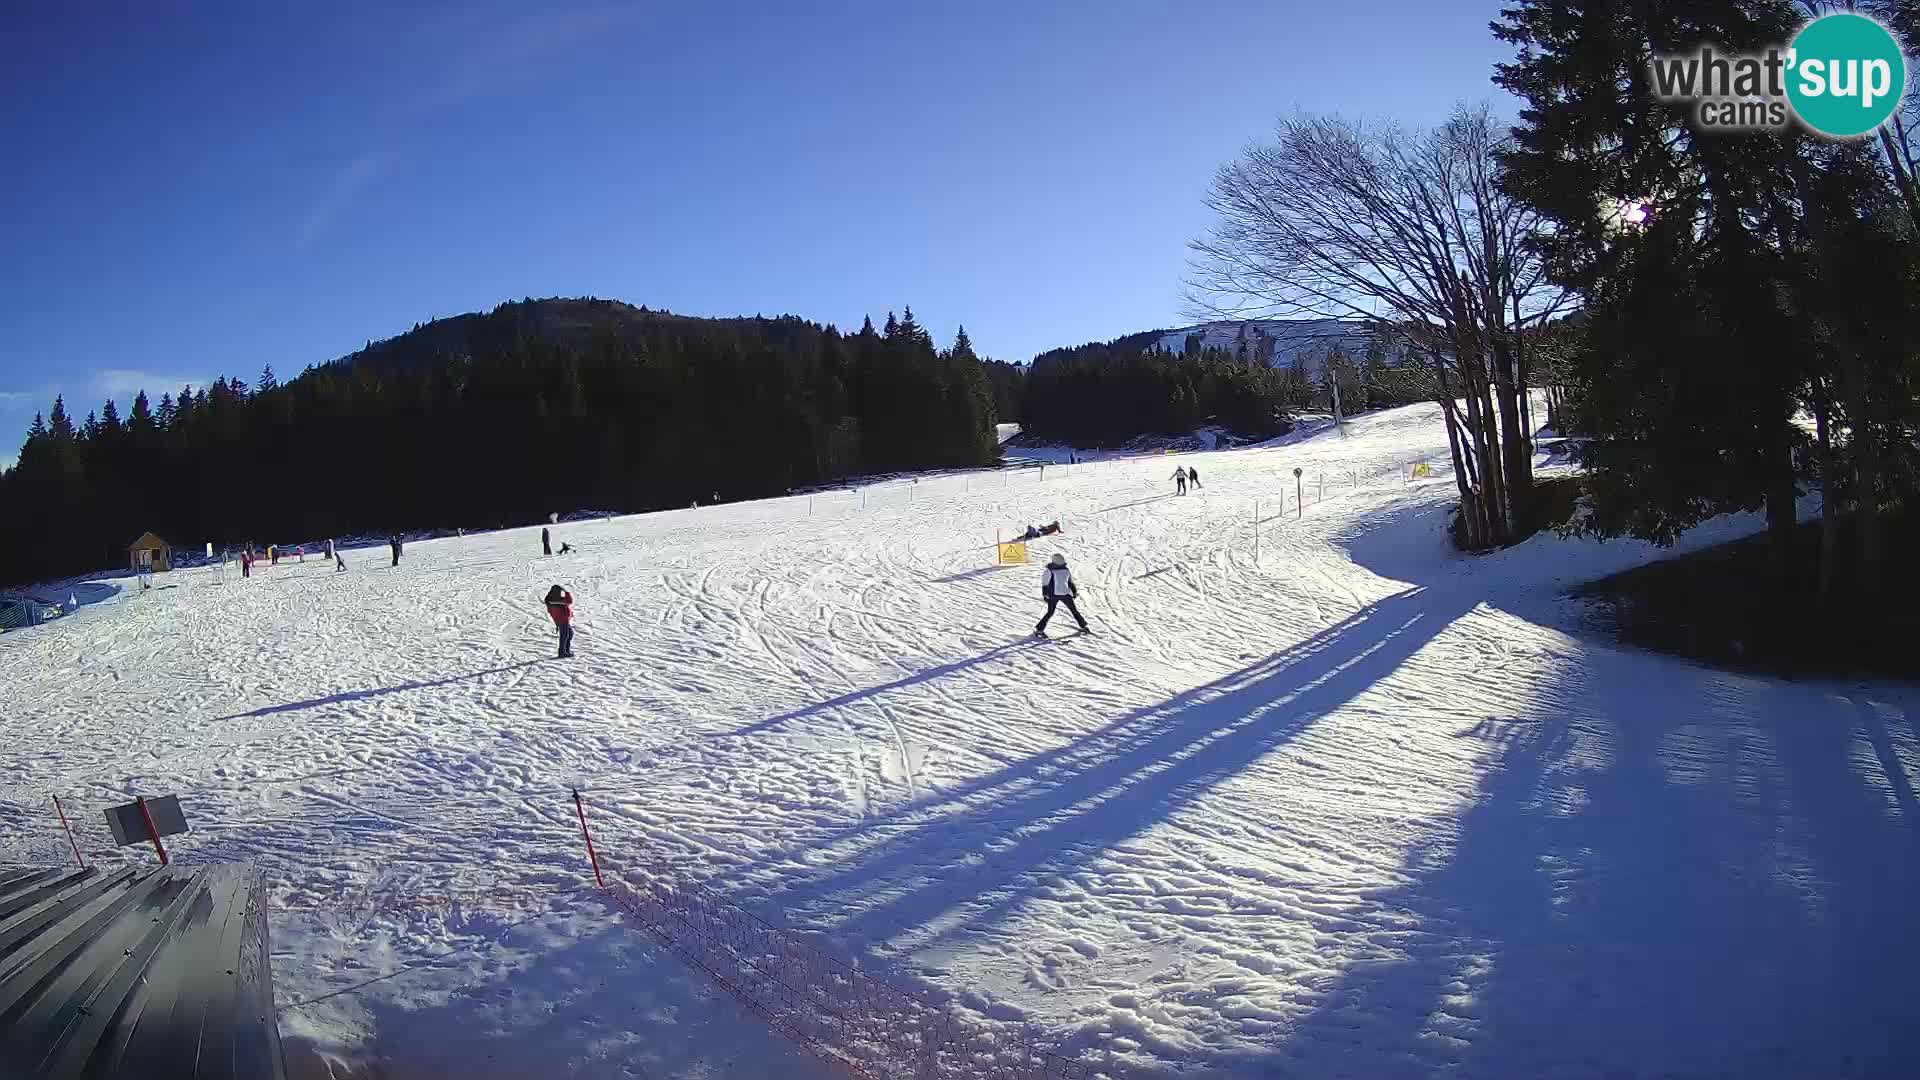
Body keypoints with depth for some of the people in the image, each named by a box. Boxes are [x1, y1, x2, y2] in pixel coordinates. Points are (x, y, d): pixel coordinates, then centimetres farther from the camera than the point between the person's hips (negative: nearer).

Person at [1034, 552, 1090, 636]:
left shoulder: (1066, 570, 9)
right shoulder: (1049, 570, -9)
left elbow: (1070, 582, 21)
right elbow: (1045, 583, -7)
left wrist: (1074, 591, 17)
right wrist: (1045, 595, -11)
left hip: (1065, 594, 6)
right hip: (1053, 595, -6)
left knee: (1074, 610, 11)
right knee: (1050, 613, -11)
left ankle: (1084, 626, 26)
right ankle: (1038, 630, -3)